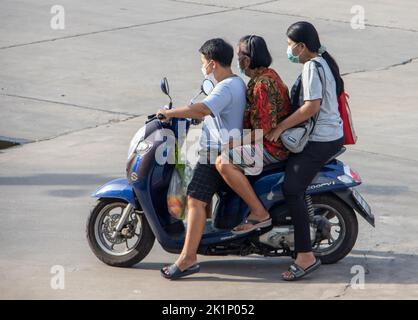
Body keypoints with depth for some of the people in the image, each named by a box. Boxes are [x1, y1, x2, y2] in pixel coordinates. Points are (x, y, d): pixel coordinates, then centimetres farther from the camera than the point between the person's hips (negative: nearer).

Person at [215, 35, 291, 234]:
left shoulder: (262, 85, -21)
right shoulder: (268, 74, 12)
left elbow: (264, 130, -25)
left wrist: (234, 141, -16)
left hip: (274, 146, -11)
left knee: (223, 163, -23)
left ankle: (259, 214, -22)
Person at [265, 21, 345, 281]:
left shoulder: (312, 67, -16)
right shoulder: (325, 61, 14)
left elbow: (312, 106, -24)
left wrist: (280, 127, -19)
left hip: (320, 140, -11)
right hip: (333, 135, 11)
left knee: (292, 188, -20)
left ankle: (306, 255, -25)